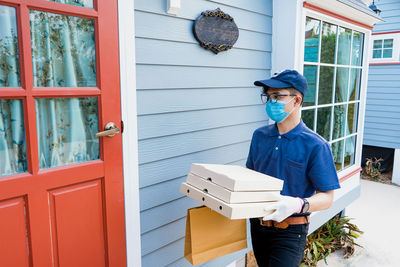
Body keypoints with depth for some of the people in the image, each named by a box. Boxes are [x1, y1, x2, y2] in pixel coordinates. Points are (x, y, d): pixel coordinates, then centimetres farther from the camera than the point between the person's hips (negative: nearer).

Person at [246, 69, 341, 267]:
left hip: (290, 231, -5)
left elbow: (327, 198, -14)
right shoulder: (259, 136, 2)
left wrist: (298, 204, -33)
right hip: (258, 225, 6)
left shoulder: (315, 145, -14)